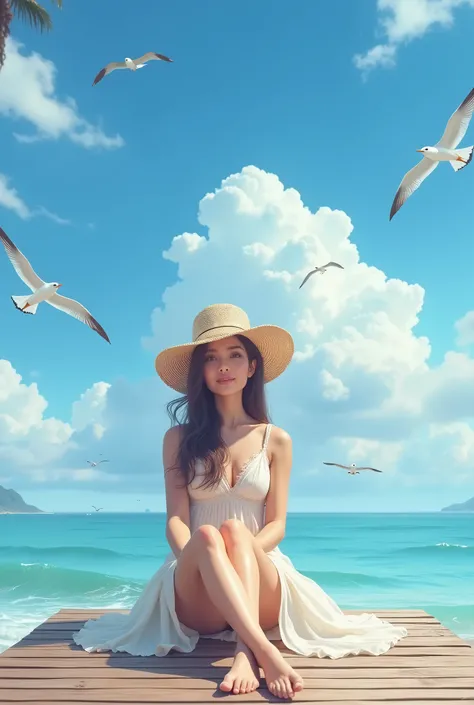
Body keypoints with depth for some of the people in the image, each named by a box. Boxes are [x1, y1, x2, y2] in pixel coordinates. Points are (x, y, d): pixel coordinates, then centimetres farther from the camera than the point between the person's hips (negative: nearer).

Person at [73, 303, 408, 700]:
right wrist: (200, 557, -25)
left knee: (235, 529, -31)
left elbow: (276, 525, 1)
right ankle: (266, 654, -48)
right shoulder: (179, 439, 5)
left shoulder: (276, 440, 6)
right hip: (197, 600, 0)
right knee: (206, 534, -33)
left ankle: (245, 654, -48)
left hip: (262, 580, 1)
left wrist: (239, 554, -21)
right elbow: (176, 520, -3)